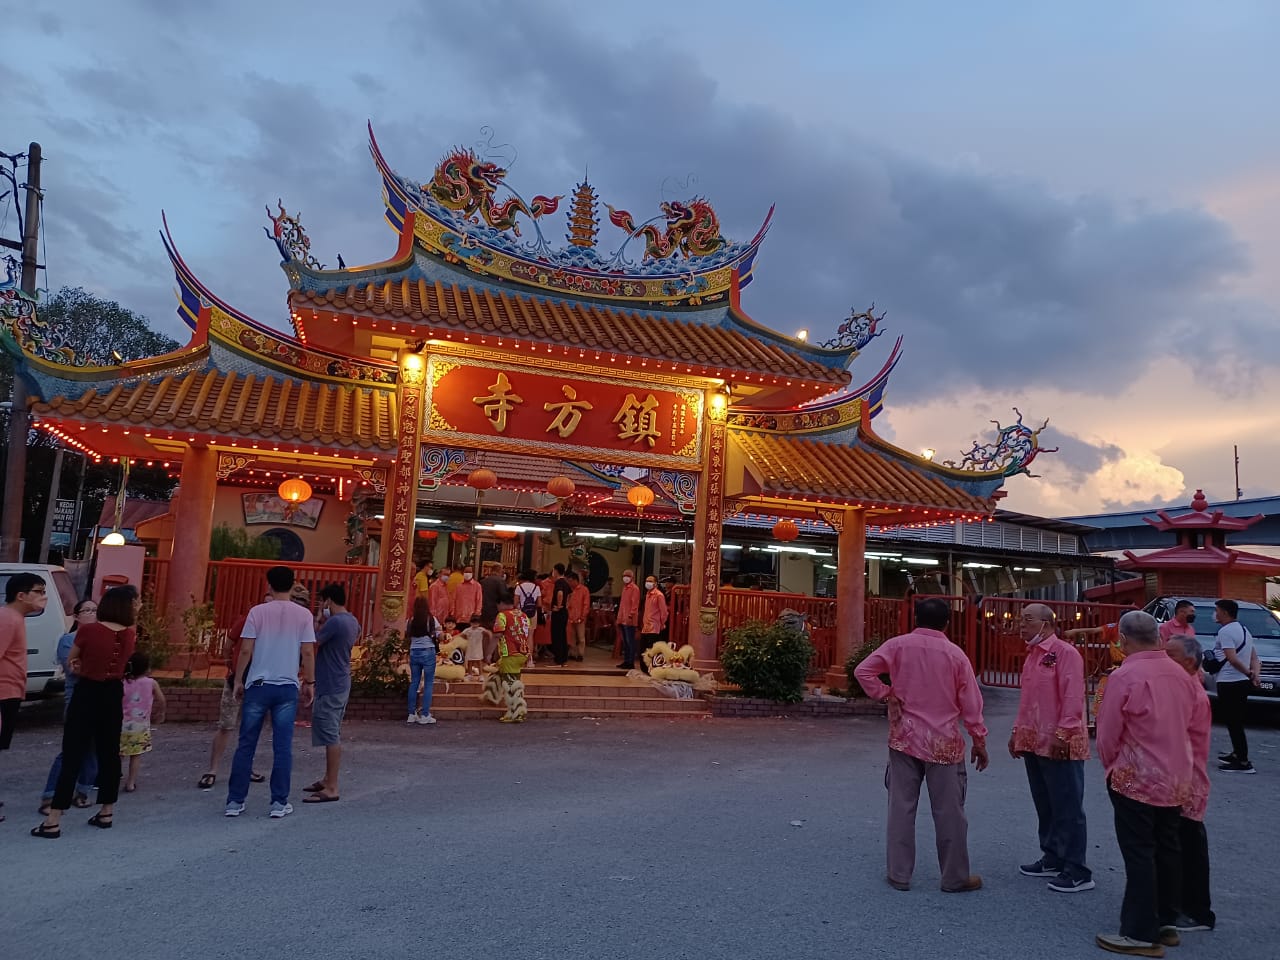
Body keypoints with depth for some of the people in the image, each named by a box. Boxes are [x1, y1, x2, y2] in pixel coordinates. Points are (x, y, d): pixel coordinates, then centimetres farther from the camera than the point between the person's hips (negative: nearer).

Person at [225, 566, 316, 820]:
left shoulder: (258, 612, -1)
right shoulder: (303, 614, -1)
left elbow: (246, 650, -3)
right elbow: (308, 652, -2)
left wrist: (238, 680, 8)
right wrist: (309, 682, 7)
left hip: (258, 685, 0)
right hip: (287, 687, 0)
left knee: (246, 746, 10)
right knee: (282, 747, 5)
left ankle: (235, 801, 15)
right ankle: (279, 803, 8)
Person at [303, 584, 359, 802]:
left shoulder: (335, 622, -19)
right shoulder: (352, 621, 10)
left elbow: (312, 644, -15)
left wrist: (322, 621, -2)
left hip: (330, 687, -10)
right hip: (340, 685, 10)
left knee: (330, 737, -6)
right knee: (333, 735, 17)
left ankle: (331, 788, -4)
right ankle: (328, 780, 27)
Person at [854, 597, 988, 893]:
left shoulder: (898, 645, -4)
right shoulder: (955, 654, -5)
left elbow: (863, 671, -12)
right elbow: (970, 703, -1)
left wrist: (886, 695, -3)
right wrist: (979, 741, 9)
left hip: (904, 738, 1)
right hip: (944, 743, -1)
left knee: (901, 807, 7)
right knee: (949, 811, 8)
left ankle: (899, 874, 14)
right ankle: (955, 877, 19)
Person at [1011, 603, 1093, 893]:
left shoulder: (1065, 652, -12)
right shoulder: (1032, 655, 15)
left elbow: (1073, 697, -19)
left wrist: (1062, 733, -23)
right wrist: (1018, 732, 19)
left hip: (1059, 745, -9)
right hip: (1033, 743, 9)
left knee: (1067, 808, -1)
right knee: (1044, 806, 16)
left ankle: (1077, 872, 7)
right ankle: (1052, 859, 28)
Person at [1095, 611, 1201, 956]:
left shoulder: (1125, 676, -19)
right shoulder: (1180, 674, 0)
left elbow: (1107, 733, -13)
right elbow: (1186, 724, 9)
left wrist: (1111, 766, 6)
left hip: (1136, 778, -7)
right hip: (1176, 777, 7)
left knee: (1139, 854, 0)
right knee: (1167, 849, 16)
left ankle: (1142, 934, 5)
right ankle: (1166, 923, 27)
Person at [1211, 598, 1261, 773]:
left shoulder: (1225, 631, -15)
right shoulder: (1244, 630, 17)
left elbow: (1232, 658, -24)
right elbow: (1254, 656, 15)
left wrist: (1248, 673, -12)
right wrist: (1255, 673, 1)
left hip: (1229, 682, -10)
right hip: (1243, 682, 10)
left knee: (1233, 722, -5)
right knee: (1236, 721, 19)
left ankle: (1243, 762, -5)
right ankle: (1238, 754, 27)